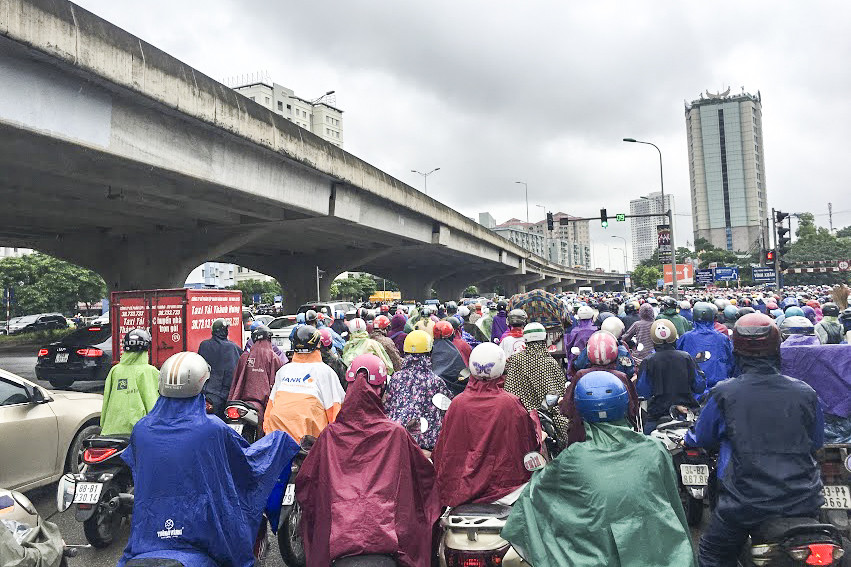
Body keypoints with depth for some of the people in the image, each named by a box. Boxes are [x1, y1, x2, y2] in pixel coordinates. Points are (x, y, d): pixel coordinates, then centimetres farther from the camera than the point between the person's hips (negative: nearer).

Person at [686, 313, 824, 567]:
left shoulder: (723, 394, -11)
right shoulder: (806, 393, -5)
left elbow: (701, 439, 4)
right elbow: (816, 443, 12)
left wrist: (687, 438, 27)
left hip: (744, 505, -2)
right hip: (803, 503, 3)